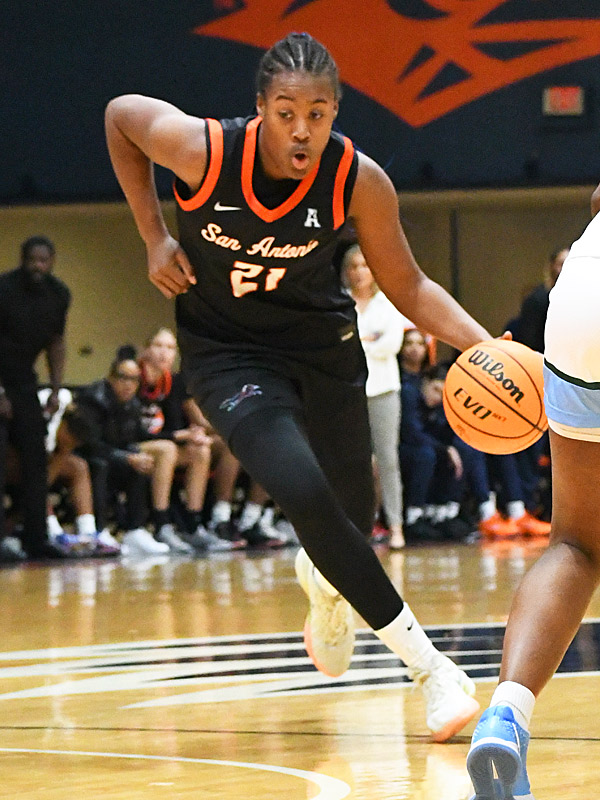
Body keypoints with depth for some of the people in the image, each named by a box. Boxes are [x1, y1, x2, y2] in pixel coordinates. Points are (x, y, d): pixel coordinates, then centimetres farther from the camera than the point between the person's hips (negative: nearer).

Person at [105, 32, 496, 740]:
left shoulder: (359, 182, -21)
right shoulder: (202, 149, -26)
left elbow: (407, 286, -7)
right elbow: (120, 114, -4)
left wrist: (486, 346, -22)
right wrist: (155, 238, -6)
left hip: (322, 343, 3)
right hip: (227, 352, -3)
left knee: (352, 517, 11)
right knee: (304, 493, -25)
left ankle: (323, 585, 53)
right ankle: (429, 668, -18)